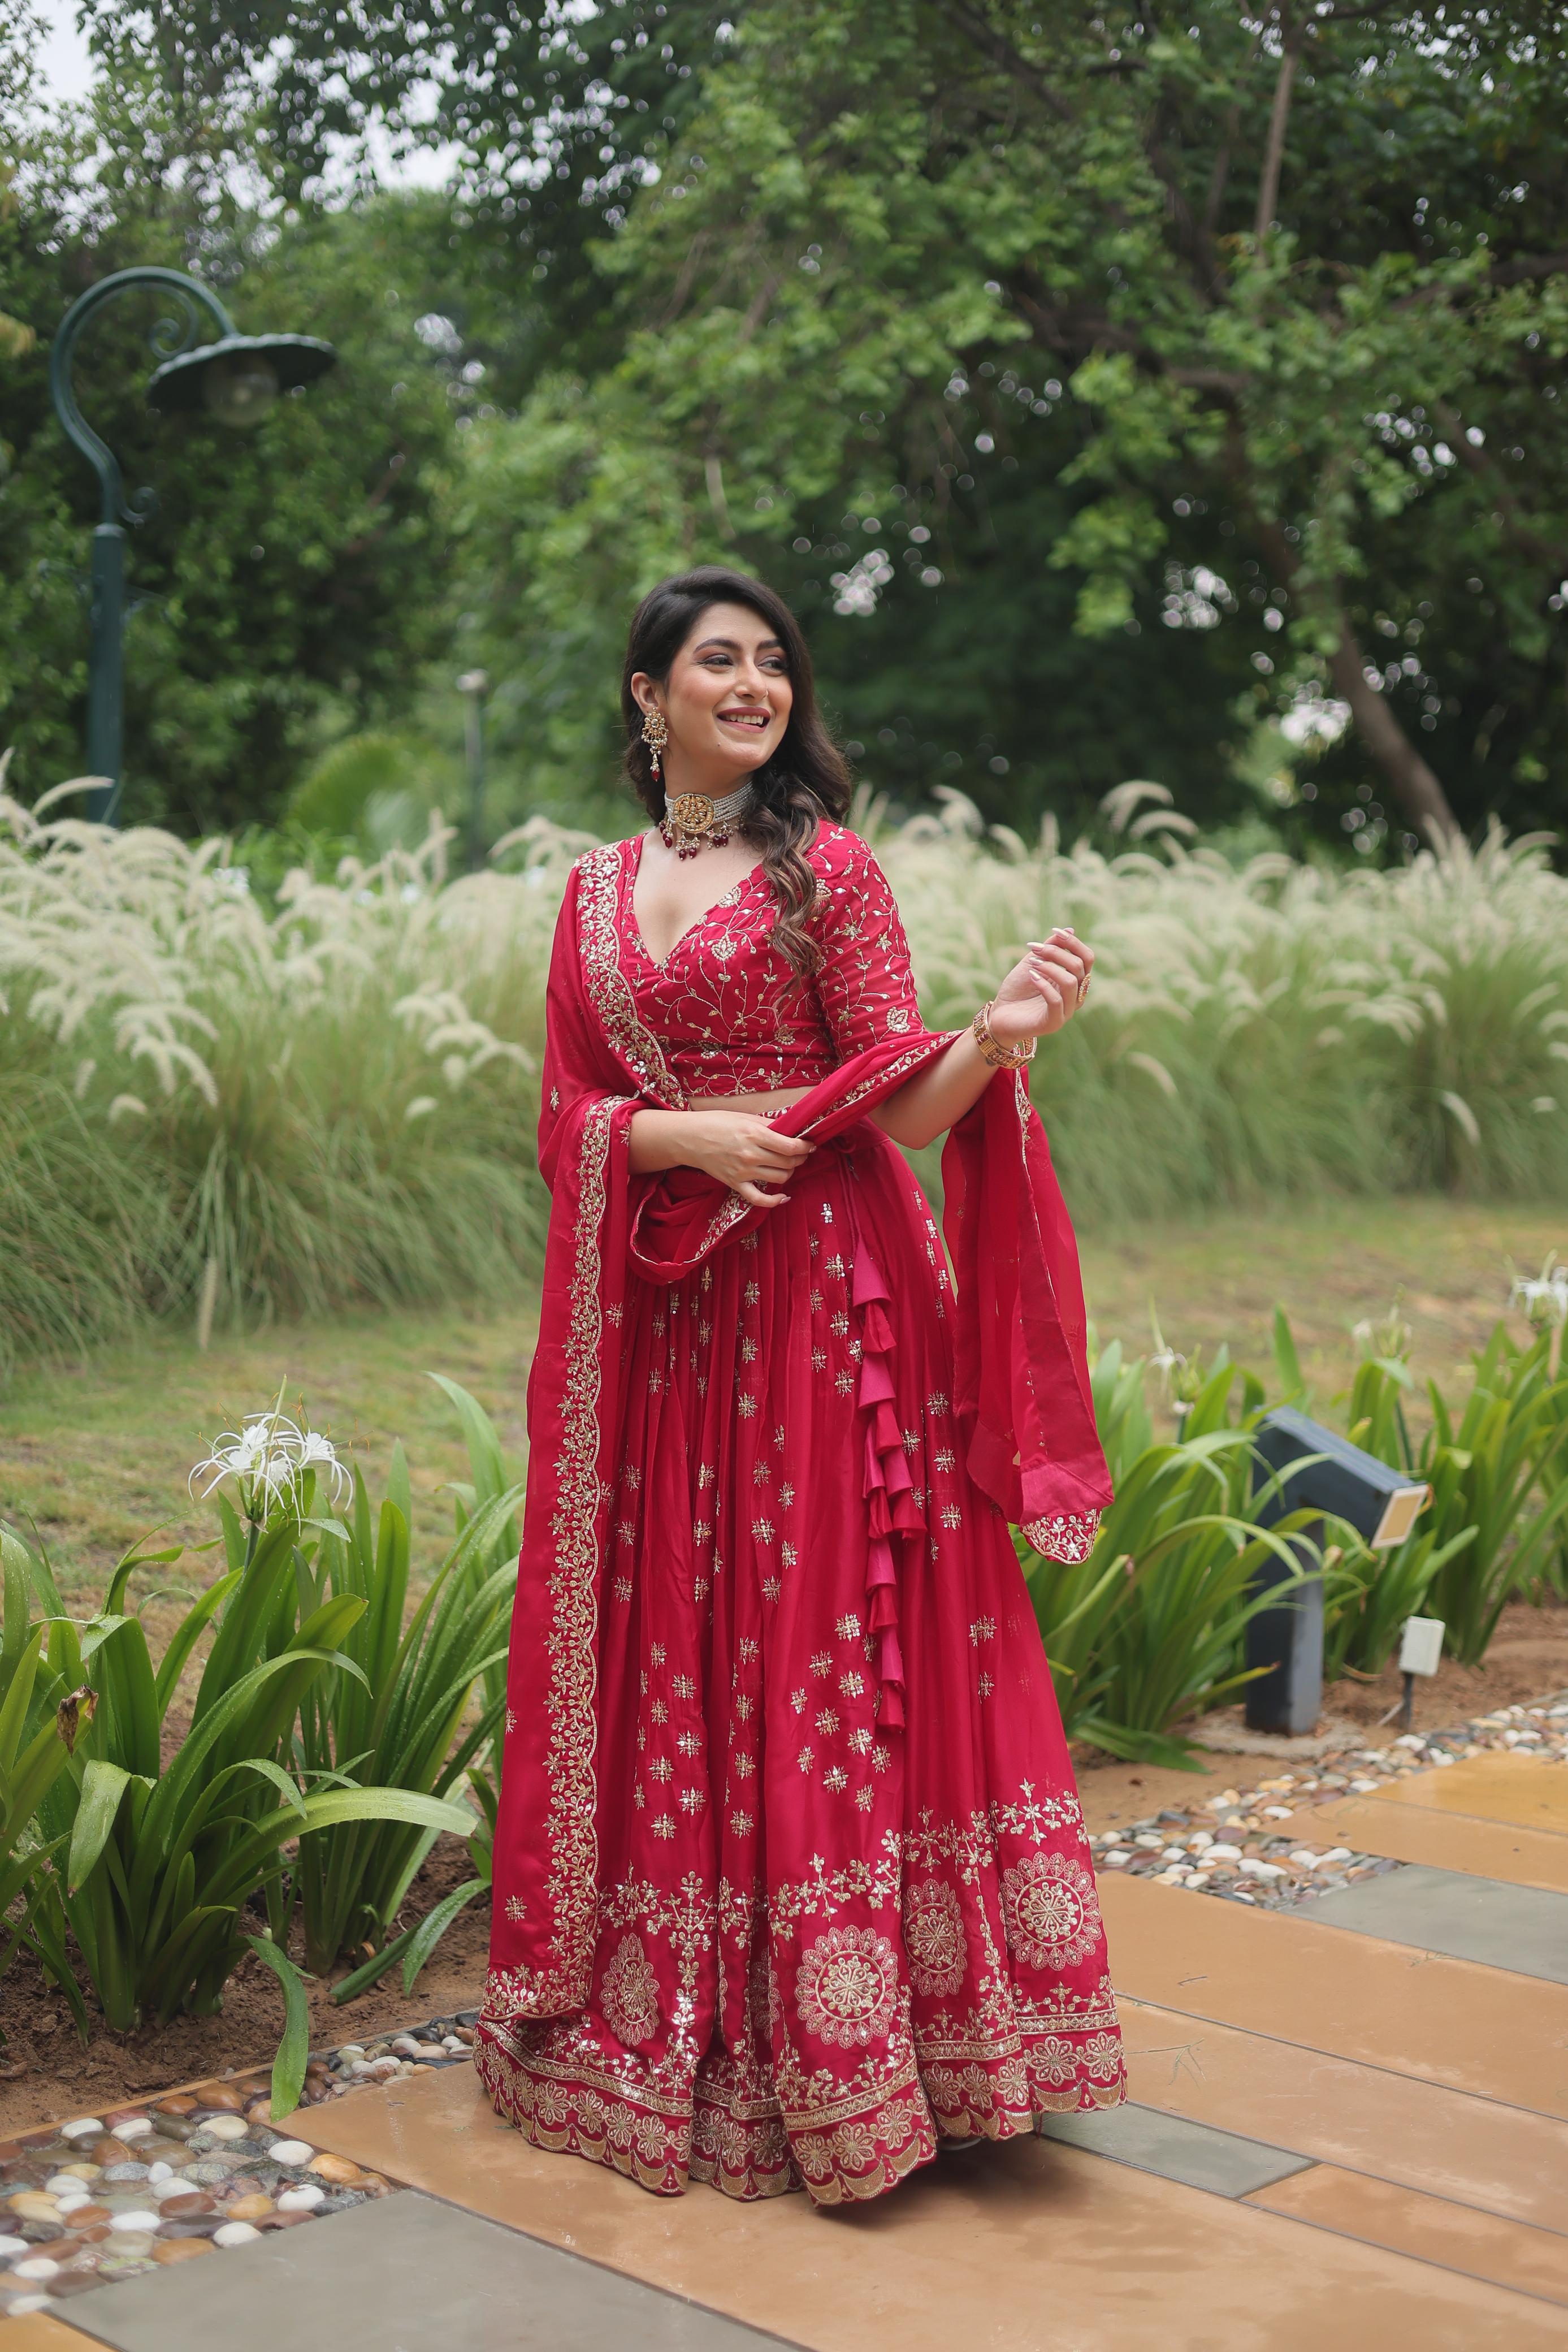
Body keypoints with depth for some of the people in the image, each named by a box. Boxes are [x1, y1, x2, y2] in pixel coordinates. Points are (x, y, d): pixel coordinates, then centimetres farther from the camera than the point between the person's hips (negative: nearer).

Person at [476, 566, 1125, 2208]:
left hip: (818, 1302, -4)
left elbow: (896, 1105, -5)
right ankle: (671, 2017, 21)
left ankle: (835, 2041, 5)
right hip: (658, 1310, 4)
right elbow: (568, 1115, 8)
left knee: (820, 1649, -4)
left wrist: (995, 1038, -25)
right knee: (670, 1644, 8)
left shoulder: (824, 867, 0)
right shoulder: (599, 892, 13)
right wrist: (688, 1134, -12)